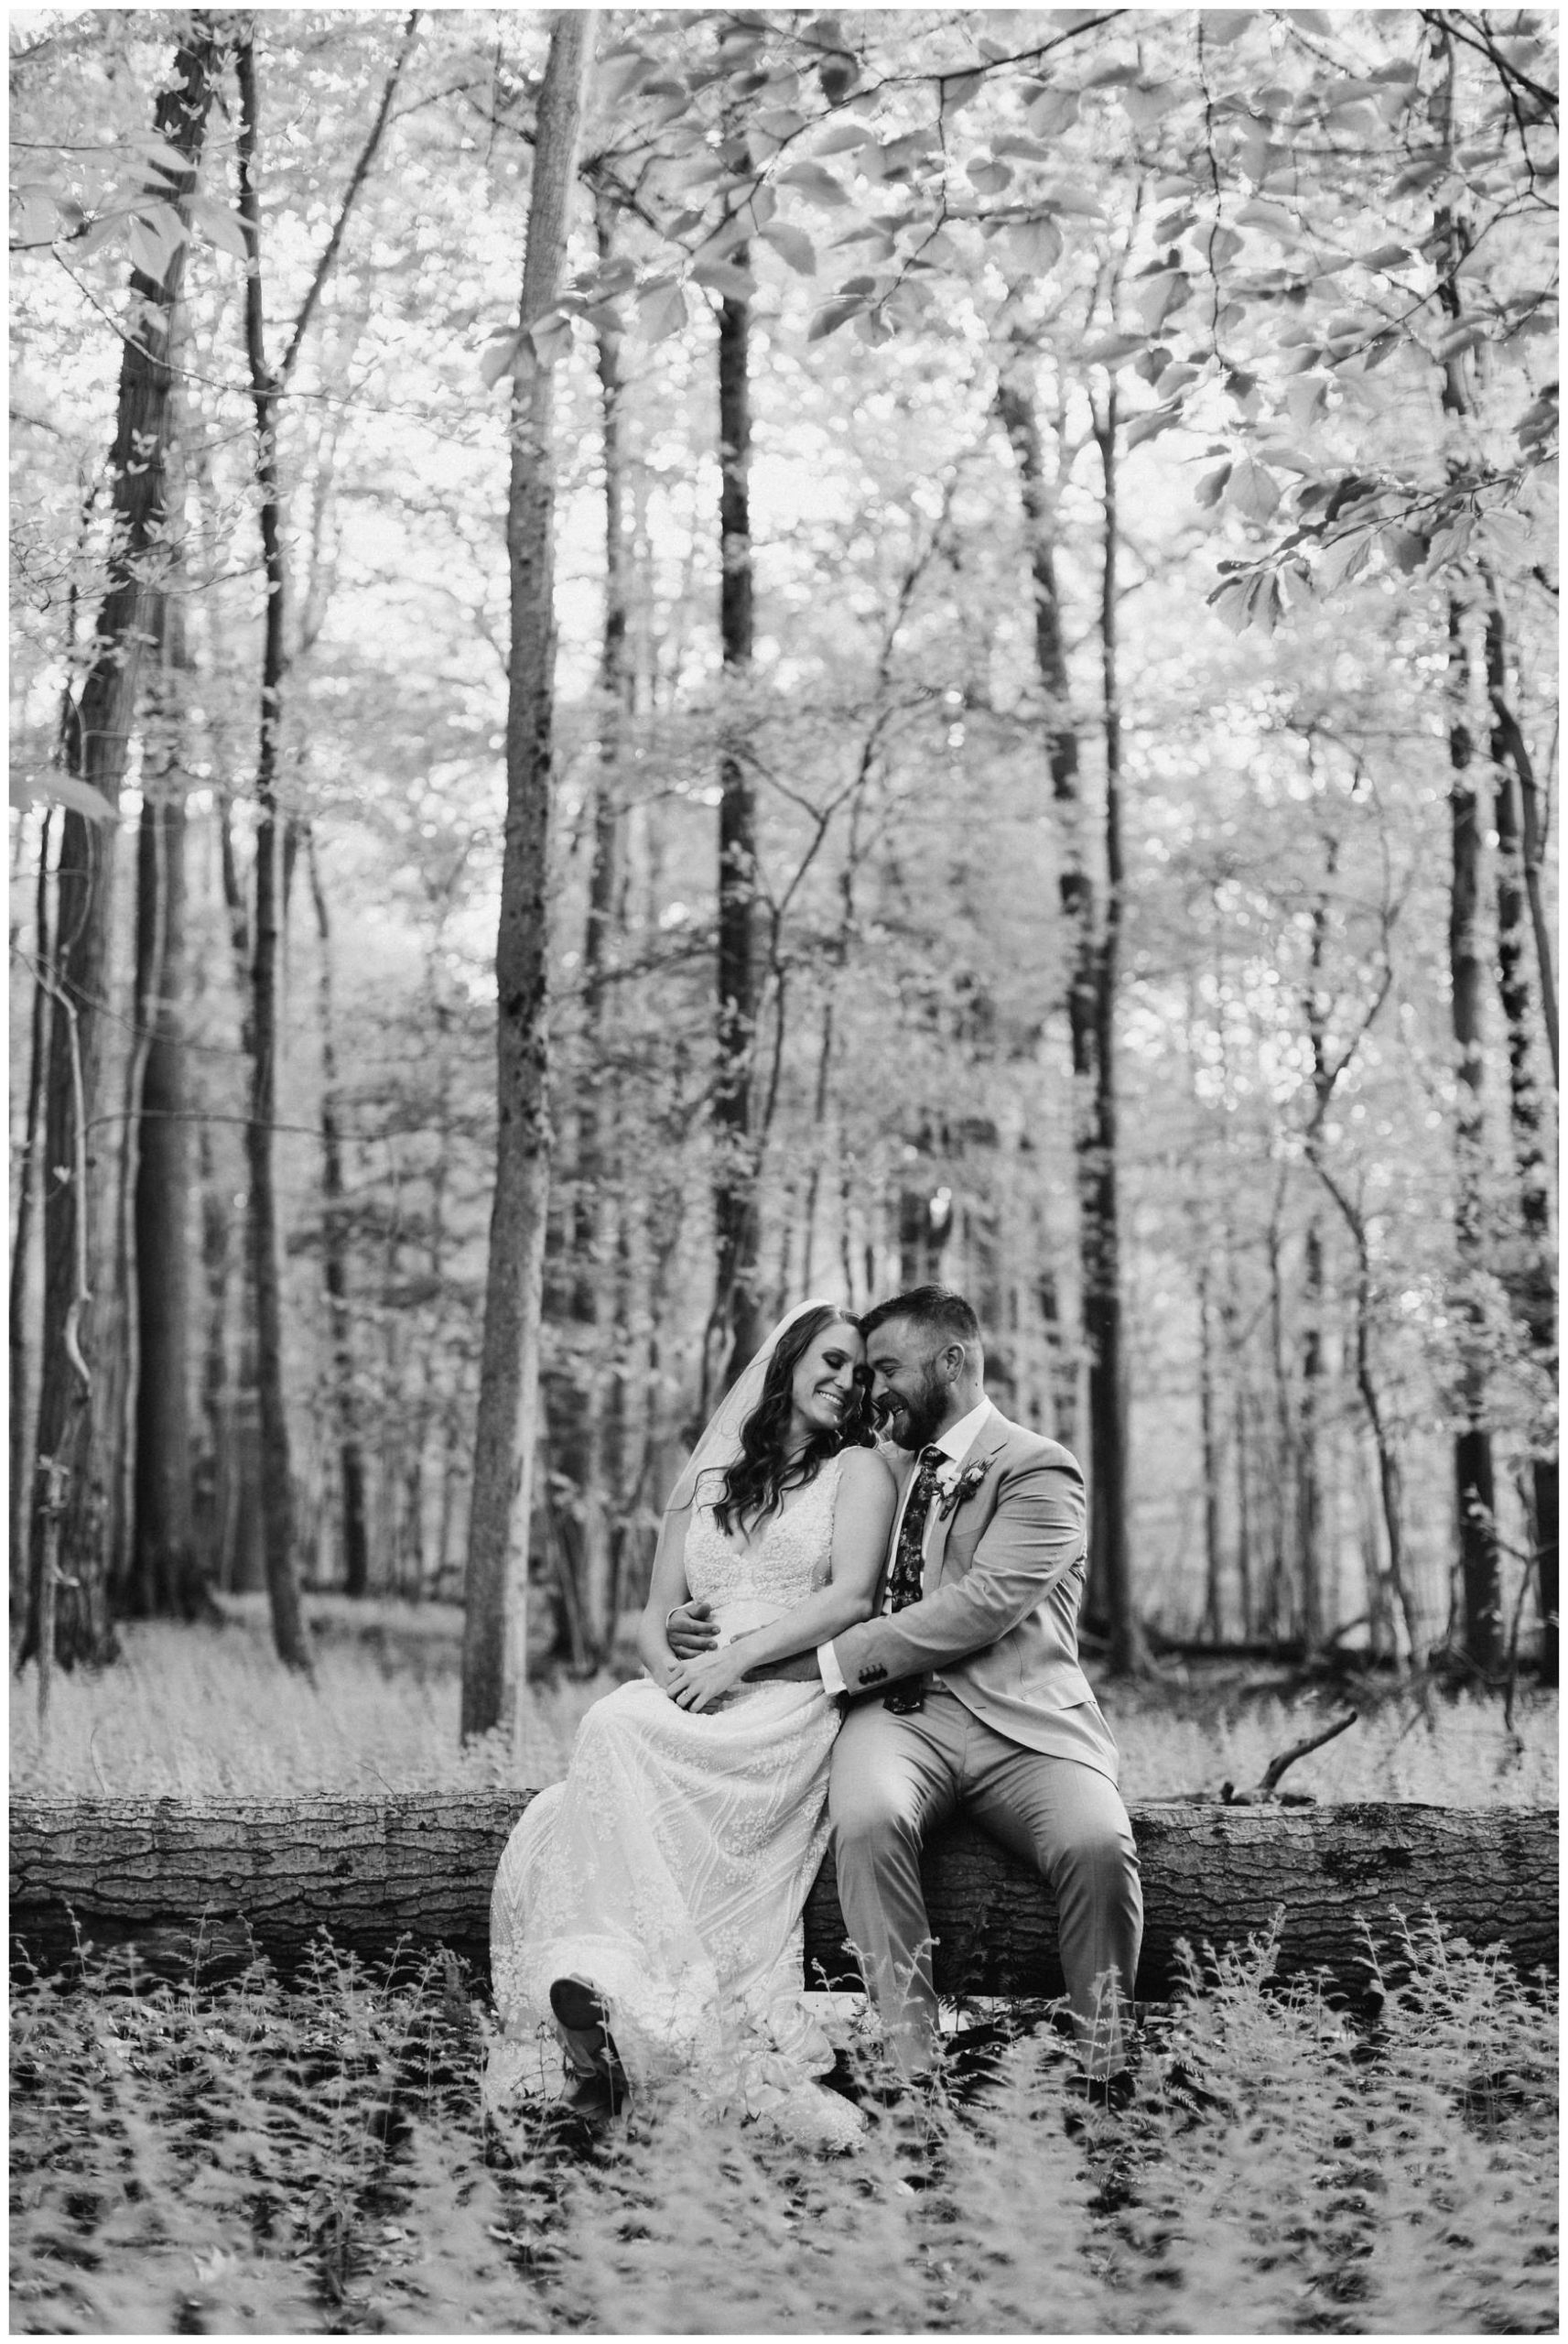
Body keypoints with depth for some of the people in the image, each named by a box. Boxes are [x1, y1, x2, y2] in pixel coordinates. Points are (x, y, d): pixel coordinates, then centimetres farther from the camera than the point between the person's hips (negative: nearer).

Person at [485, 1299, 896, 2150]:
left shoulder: (857, 1470, 12)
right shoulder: (704, 1480, 24)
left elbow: (851, 1597, -3)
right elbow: (657, 1613, 18)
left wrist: (735, 1656, -14)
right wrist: (671, 1670, -6)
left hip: (792, 1704, -4)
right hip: (693, 1704, 4)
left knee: (620, 1732, -31)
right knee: (618, 1723, -31)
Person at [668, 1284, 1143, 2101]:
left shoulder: (1038, 1470, 4)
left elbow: (985, 1603, -11)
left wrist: (827, 1658, -15)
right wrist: (711, 1628, 6)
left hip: (1018, 1718, -3)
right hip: (897, 1711, 3)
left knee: (1097, 1845, -33)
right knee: (866, 1819, -33)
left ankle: (1105, 2073, -15)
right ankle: (912, 2068, -28)